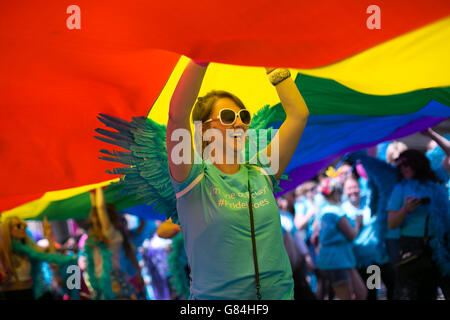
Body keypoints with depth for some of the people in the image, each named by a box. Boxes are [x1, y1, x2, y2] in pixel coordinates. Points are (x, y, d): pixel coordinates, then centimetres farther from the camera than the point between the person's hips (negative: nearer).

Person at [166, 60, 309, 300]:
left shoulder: (262, 174, 8)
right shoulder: (195, 178, -4)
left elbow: (299, 114, 6)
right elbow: (177, 114, -18)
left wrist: (272, 64, 4)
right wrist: (202, 58, -24)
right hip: (214, 297, -4)